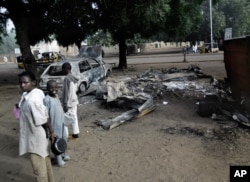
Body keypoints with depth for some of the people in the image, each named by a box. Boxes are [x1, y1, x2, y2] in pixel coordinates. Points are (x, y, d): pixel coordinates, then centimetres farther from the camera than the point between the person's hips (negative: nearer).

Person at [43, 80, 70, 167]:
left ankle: (63, 154, 43)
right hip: (54, 125, -8)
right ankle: (59, 159, 26)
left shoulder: (56, 96, 2)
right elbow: (46, 115, -20)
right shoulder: (47, 99, -22)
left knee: (64, 138, 21)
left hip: (61, 122, 8)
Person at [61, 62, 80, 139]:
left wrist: (65, 104, -19)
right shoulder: (74, 78, 8)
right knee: (74, 117, 15)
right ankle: (76, 133, 22)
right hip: (74, 101, 9)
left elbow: (66, 92, -21)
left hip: (68, 102, -9)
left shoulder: (67, 79, -19)